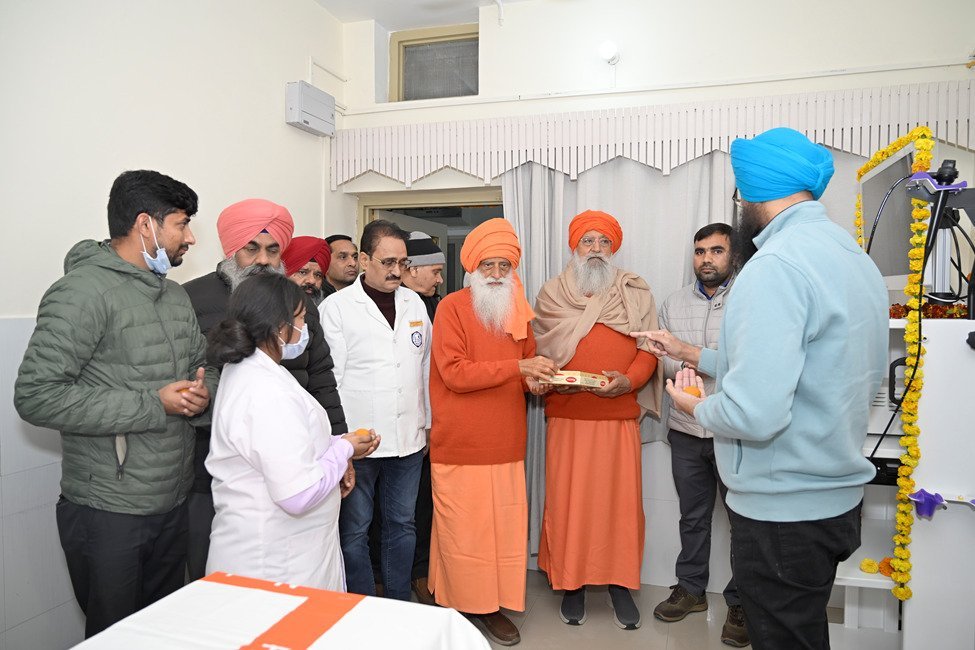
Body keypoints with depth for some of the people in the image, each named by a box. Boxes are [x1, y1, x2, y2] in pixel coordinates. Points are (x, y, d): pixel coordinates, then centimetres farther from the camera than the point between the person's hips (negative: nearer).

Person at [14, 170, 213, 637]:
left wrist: (203, 393, -6)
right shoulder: (84, 291, -15)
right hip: (109, 513, -7)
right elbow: (36, 396, -21)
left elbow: (202, 367, 18)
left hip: (173, 504, 7)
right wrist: (153, 405, -23)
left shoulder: (174, 295, 11)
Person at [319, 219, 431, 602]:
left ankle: (400, 605, 33)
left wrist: (430, 423, 13)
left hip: (408, 438, 5)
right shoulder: (336, 307, -6)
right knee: (355, 530, 9)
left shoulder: (415, 303, 9)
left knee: (402, 524, 16)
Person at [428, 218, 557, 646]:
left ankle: (491, 605, 27)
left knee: (505, 528, 10)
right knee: (462, 531, 4)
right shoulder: (452, 307, -8)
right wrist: (517, 367, -22)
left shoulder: (517, 312, 12)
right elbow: (454, 372, -18)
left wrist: (535, 382, -1)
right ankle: (460, 606, 22)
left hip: (506, 445, 6)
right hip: (459, 447, -5)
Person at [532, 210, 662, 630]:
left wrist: (628, 381, -15)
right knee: (567, 499, 4)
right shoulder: (551, 294, 9)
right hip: (567, 416, 0)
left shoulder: (636, 293, 8)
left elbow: (648, 350, 2)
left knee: (621, 500, 4)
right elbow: (538, 352, 8)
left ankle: (620, 584, 22)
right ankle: (571, 584, 20)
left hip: (620, 415, 0)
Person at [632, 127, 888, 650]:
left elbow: (755, 414, -32)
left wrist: (694, 406, -11)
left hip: (783, 513, -9)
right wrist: (691, 354, 16)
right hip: (837, 498, 9)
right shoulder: (854, 257, 7)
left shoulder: (777, 264, -24)